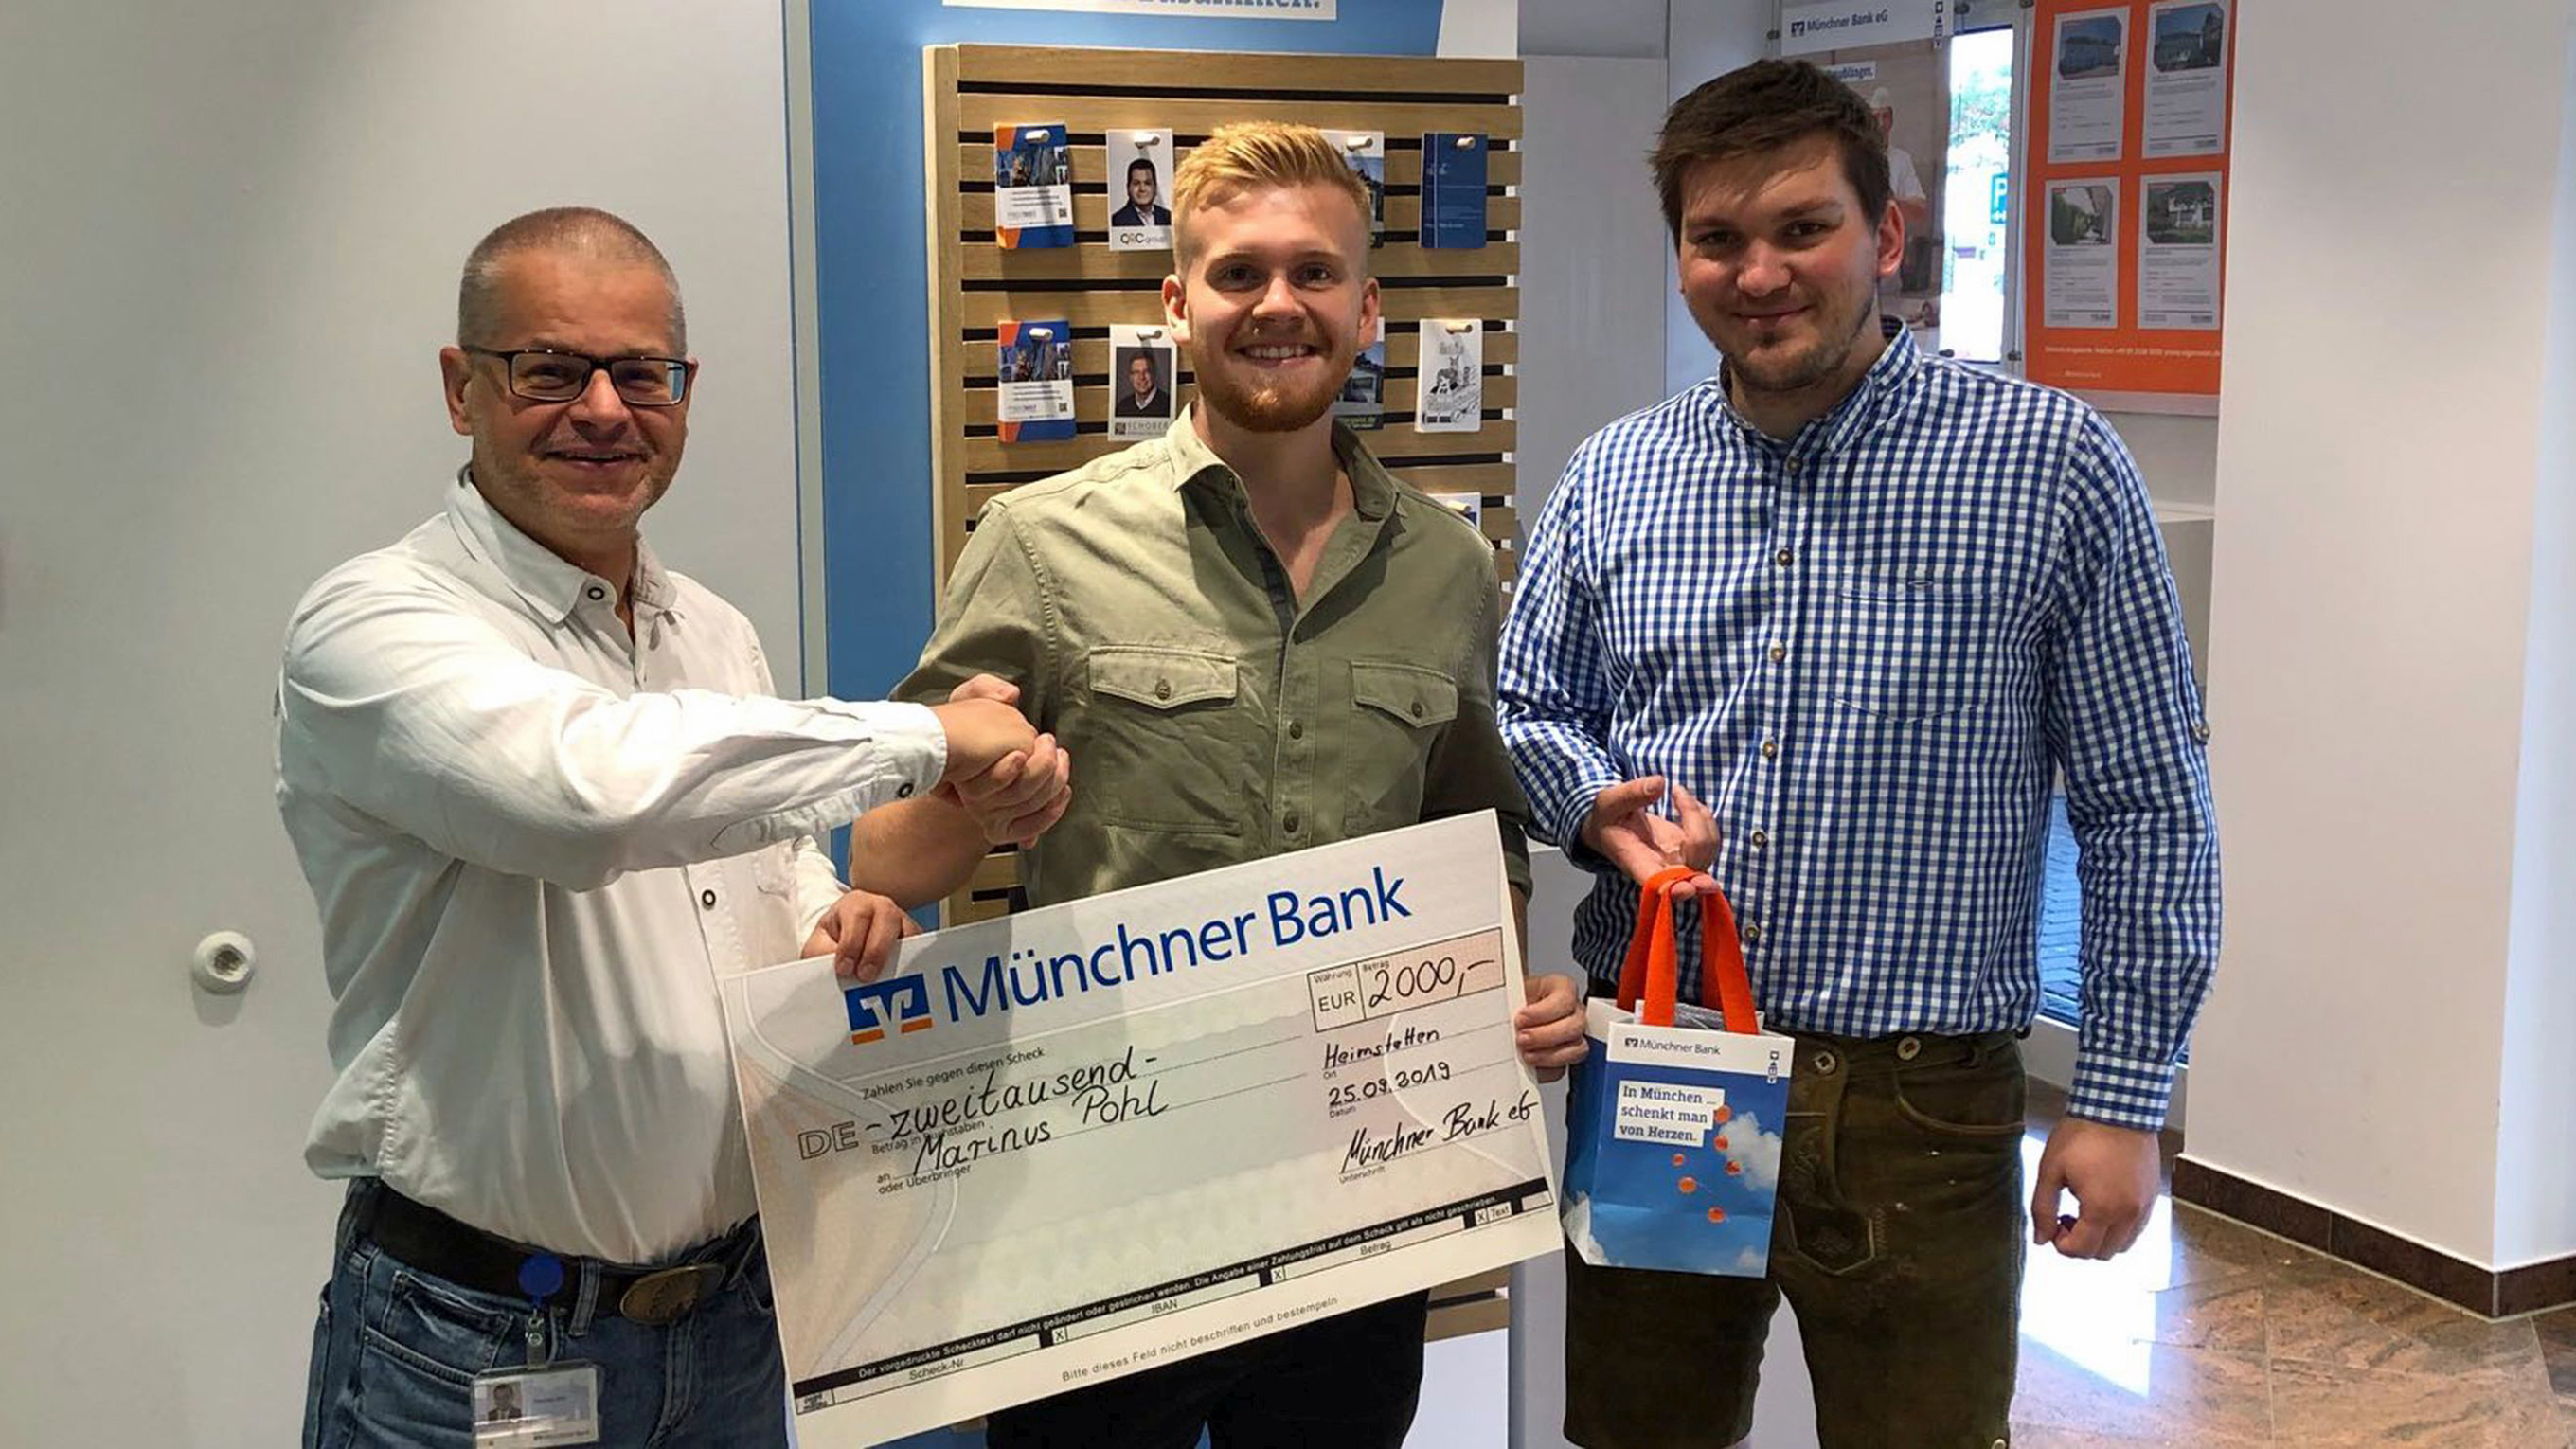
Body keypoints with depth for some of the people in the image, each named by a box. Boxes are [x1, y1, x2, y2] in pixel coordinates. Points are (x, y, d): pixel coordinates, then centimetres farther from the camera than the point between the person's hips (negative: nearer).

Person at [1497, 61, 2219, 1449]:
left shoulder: (2052, 464, -8)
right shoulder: (1611, 476, 3)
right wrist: (1598, 804, -7)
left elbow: (2147, 813, -5)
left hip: (1918, 1101, -3)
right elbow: (1525, 708, 15)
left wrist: (2123, 1095, -5)